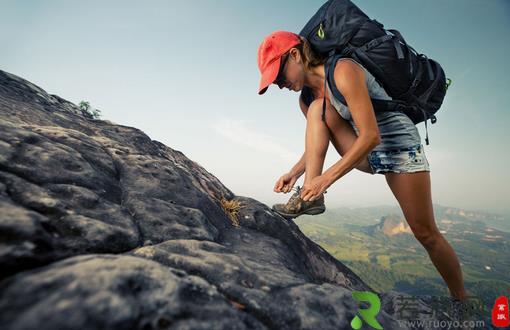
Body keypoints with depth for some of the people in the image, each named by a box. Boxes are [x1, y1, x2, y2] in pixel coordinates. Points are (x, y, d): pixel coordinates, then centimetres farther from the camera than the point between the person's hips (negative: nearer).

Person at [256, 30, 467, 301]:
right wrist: (295, 172, -8)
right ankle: (310, 196, -20)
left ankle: (460, 300, 23)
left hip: (399, 146, -6)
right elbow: (319, 141, 8)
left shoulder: (343, 71, -23)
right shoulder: (307, 98, 0)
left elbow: (371, 136, -28)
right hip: (367, 155, 6)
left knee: (426, 234, -1)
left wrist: (326, 178, -28)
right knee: (318, 108, -16)